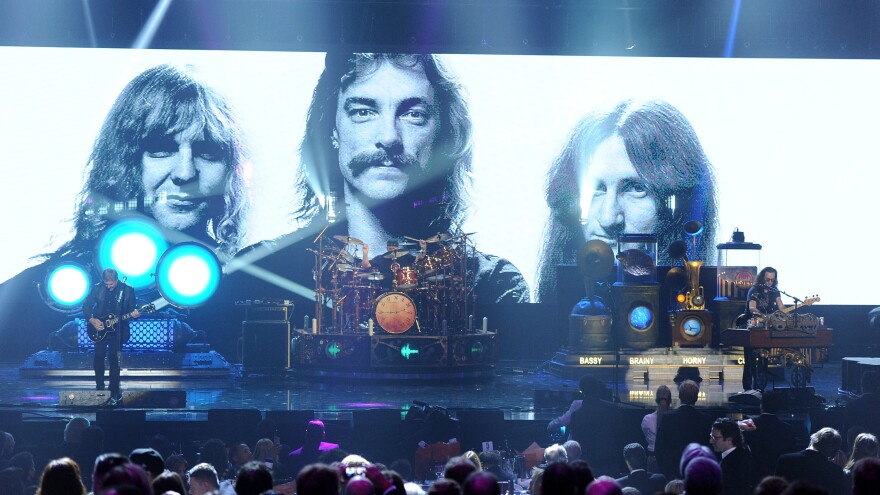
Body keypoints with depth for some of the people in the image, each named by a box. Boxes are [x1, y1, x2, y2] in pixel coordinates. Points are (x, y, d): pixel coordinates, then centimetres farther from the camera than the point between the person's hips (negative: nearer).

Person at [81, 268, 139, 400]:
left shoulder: (127, 290, -5)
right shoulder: (97, 288, -3)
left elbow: (131, 309, 0)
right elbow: (86, 305, 4)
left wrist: (134, 313, -23)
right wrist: (91, 320, -9)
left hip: (116, 331, -1)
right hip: (99, 330, 1)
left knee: (114, 360, 1)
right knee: (99, 358, 1)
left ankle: (114, 391, 9)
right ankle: (99, 388, 15)